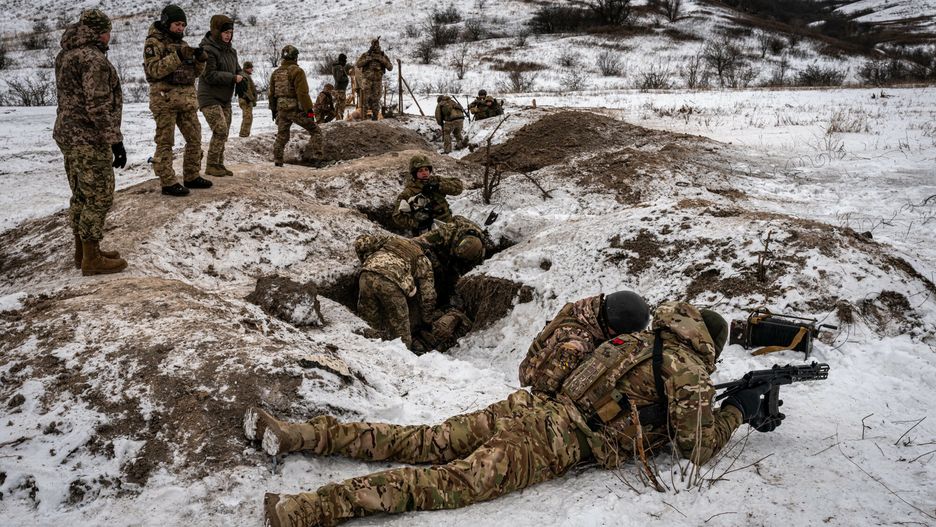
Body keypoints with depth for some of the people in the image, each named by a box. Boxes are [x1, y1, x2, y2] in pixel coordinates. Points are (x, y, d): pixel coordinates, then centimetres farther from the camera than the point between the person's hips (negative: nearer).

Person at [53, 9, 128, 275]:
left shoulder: (66, 55, 13)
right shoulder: (93, 58, -18)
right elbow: (98, 106, -23)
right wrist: (115, 141, -21)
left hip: (67, 134, 10)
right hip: (88, 139, -10)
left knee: (81, 195, 17)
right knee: (99, 198, -2)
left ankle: (83, 251, 26)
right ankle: (92, 260, 4)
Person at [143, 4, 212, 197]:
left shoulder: (182, 43, 17)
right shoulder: (154, 42, -4)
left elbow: (195, 72, 17)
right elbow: (154, 70, -17)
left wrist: (200, 60, -4)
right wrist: (177, 56, -23)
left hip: (187, 99, 7)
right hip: (165, 99, -7)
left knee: (195, 138, 10)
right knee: (165, 142, -3)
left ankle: (191, 176, 22)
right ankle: (168, 183, -1)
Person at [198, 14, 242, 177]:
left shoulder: (231, 51, 11)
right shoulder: (207, 50, -15)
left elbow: (237, 70, 17)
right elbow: (210, 75, -22)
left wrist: (242, 78, -7)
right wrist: (233, 78, -21)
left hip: (225, 99, 8)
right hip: (210, 98, -8)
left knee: (224, 133, 9)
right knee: (220, 131, -15)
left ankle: (219, 164, 19)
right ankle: (211, 166, -5)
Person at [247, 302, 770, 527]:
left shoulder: (643, 339, 26)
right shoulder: (689, 372, 3)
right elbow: (696, 447, 7)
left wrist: (707, 401, 46)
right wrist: (737, 411, 22)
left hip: (532, 406, 7)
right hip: (560, 442, -7)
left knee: (423, 443, 3)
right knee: (451, 482, -18)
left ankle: (296, 433, -2)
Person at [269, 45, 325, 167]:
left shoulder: (276, 73, 11)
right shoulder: (297, 71, -11)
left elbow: (272, 94, 16)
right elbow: (302, 93, -17)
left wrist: (273, 110, 25)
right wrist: (309, 109, -15)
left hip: (281, 109, 6)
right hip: (296, 109, -6)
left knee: (282, 135, 16)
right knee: (315, 131, 3)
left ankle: (278, 161, 18)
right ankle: (318, 157, -8)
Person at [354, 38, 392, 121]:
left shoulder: (383, 56, 4)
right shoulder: (365, 55, 0)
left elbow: (390, 67, -3)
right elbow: (357, 64, -11)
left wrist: (382, 60, -17)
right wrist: (367, 59, -20)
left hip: (378, 81, 2)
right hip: (367, 80, -2)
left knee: (376, 99, 4)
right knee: (366, 98, -8)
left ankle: (374, 116, 13)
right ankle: (363, 115, -2)